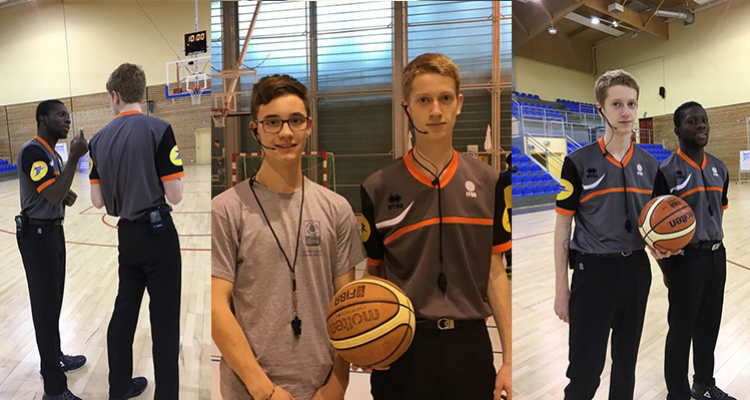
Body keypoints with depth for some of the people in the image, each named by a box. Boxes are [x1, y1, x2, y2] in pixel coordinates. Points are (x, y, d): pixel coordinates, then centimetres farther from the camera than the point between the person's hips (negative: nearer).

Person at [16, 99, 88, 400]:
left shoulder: (52, 153, 11)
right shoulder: (33, 152, -19)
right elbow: (53, 196, -28)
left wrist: (67, 194, 1)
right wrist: (75, 157, -27)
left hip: (53, 231, 10)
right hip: (37, 235, -10)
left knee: (54, 303, 21)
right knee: (45, 308, -4)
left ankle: (54, 359, 38)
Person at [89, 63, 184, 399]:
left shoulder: (99, 139, 4)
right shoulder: (158, 130, -14)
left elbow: (98, 201, 6)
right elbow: (175, 196, -15)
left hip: (127, 234, 6)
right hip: (158, 234, -6)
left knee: (124, 312, 17)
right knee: (164, 323, 1)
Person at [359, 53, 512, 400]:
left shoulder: (488, 183, 0)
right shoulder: (378, 188, -5)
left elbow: (495, 274, 3)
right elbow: (372, 275, 3)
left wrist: (508, 360, 2)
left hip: (470, 345, 2)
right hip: (401, 347, -1)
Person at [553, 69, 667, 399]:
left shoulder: (649, 165, 6)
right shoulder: (578, 162, -8)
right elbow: (563, 227, -6)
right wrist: (561, 288, -8)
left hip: (636, 270, 5)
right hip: (593, 271, -4)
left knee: (626, 362, 18)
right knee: (585, 371, -2)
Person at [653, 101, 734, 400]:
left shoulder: (719, 169, 7)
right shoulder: (667, 172, -14)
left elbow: (719, 211, 17)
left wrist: (714, 246, 14)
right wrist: (667, 270, -10)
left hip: (717, 256, 6)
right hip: (685, 259, -6)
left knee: (709, 327, 19)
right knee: (681, 331, 5)